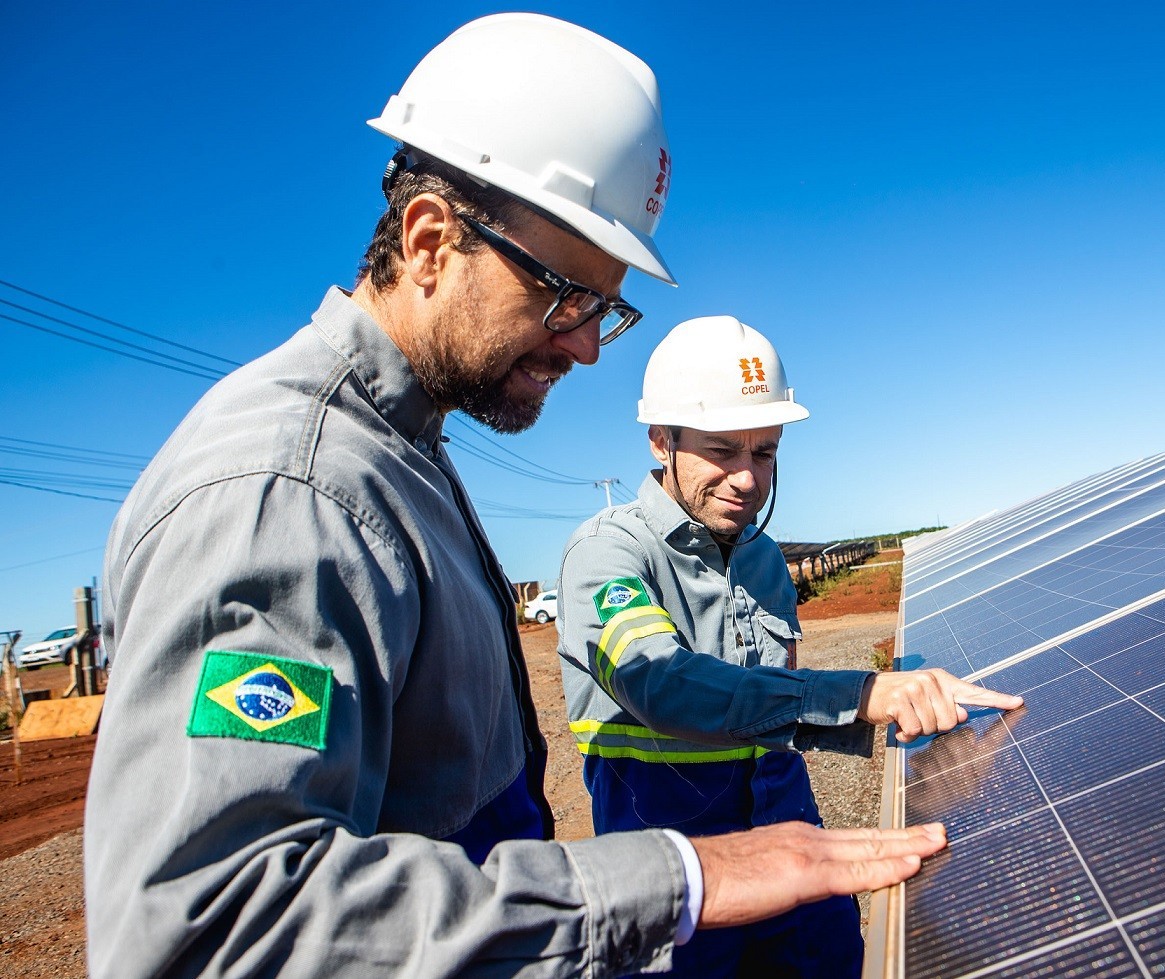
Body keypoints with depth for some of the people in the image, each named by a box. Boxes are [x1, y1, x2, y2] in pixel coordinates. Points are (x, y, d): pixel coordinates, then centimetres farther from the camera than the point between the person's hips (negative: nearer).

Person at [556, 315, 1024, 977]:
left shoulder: (765, 559, 6)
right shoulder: (607, 549, -18)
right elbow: (661, 687, -35)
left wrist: (877, 725, 1)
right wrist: (859, 694, -40)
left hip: (787, 836, 6)